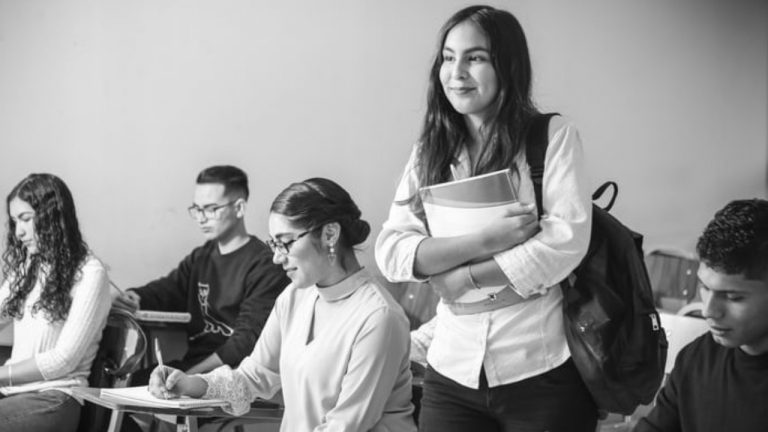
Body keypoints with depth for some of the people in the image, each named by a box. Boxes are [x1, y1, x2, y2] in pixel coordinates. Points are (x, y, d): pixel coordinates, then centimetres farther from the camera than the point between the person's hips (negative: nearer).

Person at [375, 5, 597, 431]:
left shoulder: (552, 135, -4)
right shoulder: (428, 152, 7)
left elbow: (567, 240, -14)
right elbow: (390, 253, -3)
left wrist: (465, 276, -11)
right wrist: (483, 240, -16)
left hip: (543, 371, -3)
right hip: (453, 372, 3)